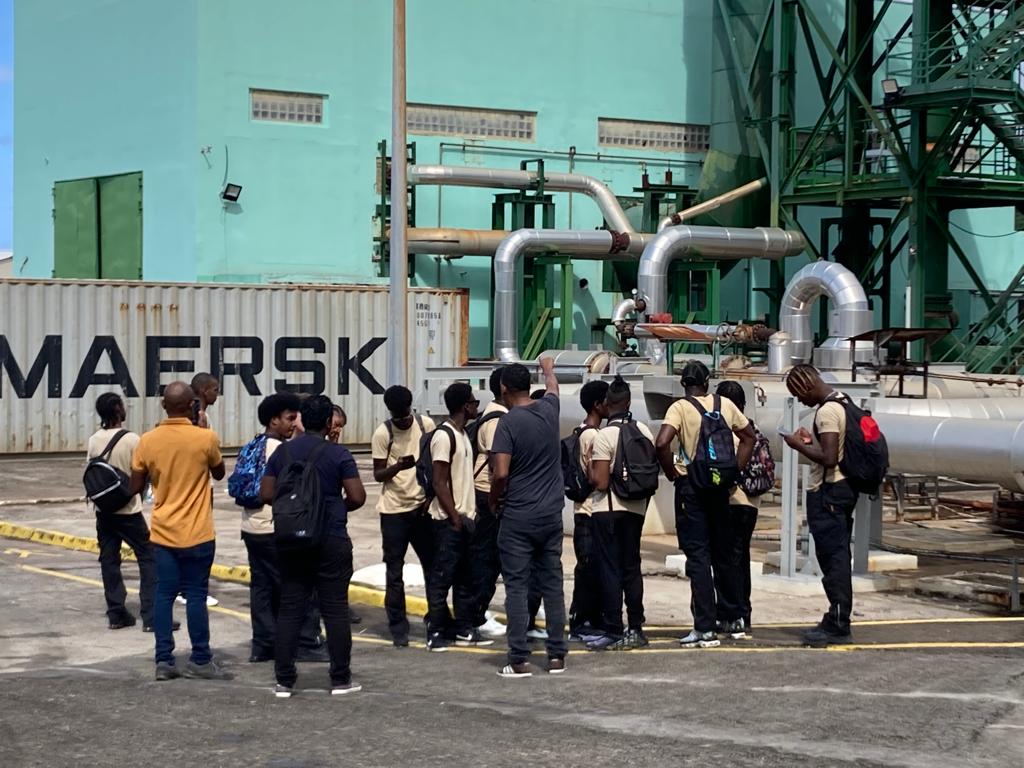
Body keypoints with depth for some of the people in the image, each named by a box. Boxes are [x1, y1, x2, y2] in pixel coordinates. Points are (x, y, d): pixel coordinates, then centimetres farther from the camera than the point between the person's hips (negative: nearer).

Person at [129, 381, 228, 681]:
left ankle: (164, 661, 7)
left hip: (162, 532, 3)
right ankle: (200, 660, 8)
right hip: (196, 533, -3)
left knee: (164, 594, 7)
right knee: (196, 595, 3)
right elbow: (219, 474, 7)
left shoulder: (147, 441, -3)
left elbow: (136, 486, 4)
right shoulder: (206, 438, -11)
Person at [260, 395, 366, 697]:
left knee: (289, 610, 6)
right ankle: (340, 679, 7)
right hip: (331, 541, -4)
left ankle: (284, 681, 7)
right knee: (335, 610, 3)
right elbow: (357, 497, -10)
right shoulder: (338, 454, -7)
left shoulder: (282, 452, 5)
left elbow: (266, 494, 4)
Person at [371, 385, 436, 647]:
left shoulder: (426, 424, -2)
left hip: (422, 506, 3)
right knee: (394, 571, 1)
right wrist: (398, 467, -26)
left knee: (432, 565, 9)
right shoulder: (382, 433, -9)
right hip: (394, 510, -2)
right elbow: (378, 474, -7)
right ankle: (398, 628, 8)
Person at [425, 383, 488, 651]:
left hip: (465, 517, 9)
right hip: (449, 520, -9)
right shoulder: (444, 436, -15)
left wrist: (470, 513, 13)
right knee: (442, 577, -3)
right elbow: (439, 482, -17)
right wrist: (455, 517, -17)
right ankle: (436, 633, 2)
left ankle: (464, 630, 18)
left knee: (465, 578, 12)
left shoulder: (463, 434, 14)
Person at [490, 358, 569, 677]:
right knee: (552, 585, 10)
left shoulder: (508, 422, -13)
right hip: (551, 515, 5)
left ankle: (519, 660, -2)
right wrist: (548, 368, 49)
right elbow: (552, 387, 29)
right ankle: (557, 656, 14)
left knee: (517, 588, -1)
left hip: (518, 517, -5)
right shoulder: (548, 409, 3)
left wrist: (494, 499, 0)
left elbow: (500, 474, -19)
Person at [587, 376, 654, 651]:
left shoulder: (605, 435, -15)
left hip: (609, 510, -6)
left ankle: (613, 633, -2)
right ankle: (635, 630, 15)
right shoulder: (644, 431, 3)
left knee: (609, 570, -1)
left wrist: (590, 470, 2)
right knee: (632, 568, 13)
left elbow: (601, 482, -17)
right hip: (637, 508, 6)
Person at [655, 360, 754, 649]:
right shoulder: (725, 405, 5)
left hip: (691, 485, -4)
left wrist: (672, 473, -9)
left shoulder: (680, 408, -10)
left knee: (698, 555, -3)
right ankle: (733, 617, 27)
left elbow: (662, 443, -23)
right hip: (720, 485, 4)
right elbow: (748, 436, 15)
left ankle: (705, 629, -6)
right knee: (723, 551, 17)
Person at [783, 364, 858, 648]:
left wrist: (799, 446, -12)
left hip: (828, 492, -10)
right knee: (838, 558, 13)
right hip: (843, 487, 10)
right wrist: (812, 441, 13)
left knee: (832, 558, -6)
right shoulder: (841, 403, 13)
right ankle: (837, 622, 18)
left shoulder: (827, 411, -18)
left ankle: (837, 627, -4)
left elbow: (828, 459, -25)